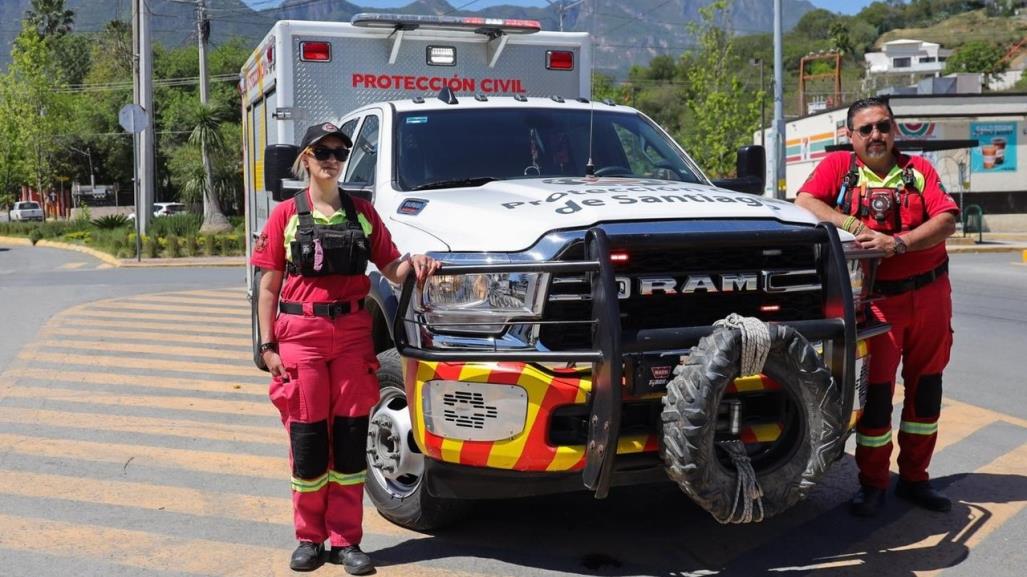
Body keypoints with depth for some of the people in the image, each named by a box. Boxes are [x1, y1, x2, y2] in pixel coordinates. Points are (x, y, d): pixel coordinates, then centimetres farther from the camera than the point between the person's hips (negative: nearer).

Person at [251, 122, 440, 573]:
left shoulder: (362, 212, 8)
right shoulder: (286, 215, 3)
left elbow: (390, 268, 8)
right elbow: (269, 287, 3)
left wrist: (413, 262, -14)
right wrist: (268, 346, -3)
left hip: (352, 333, 2)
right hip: (301, 335, -2)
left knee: (351, 439, 4)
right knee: (307, 438, 3)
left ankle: (345, 540, 14)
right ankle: (309, 538, 18)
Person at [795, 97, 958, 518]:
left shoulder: (919, 169, 7)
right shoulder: (838, 165, 2)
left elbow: (946, 221, -6)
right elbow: (805, 203, -14)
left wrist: (897, 243, -21)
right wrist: (856, 227, -23)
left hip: (930, 292, 3)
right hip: (877, 298, -3)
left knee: (926, 386, 11)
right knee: (876, 391, -2)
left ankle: (914, 477, 25)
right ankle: (872, 484, 13)